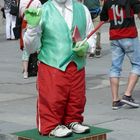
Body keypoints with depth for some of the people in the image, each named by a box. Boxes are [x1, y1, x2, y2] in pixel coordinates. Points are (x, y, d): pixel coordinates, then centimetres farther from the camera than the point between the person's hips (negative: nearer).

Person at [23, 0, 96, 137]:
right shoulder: (43, 11, -3)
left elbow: (91, 36, 19)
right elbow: (30, 47, -2)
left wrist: (86, 46, -3)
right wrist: (32, 26, -18)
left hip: (77, 65, 4)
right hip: (51, 65, -4)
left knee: (77, 99, 11)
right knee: (52, 100, -2)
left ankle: (73, 121, 30)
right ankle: (52, 126, 14)